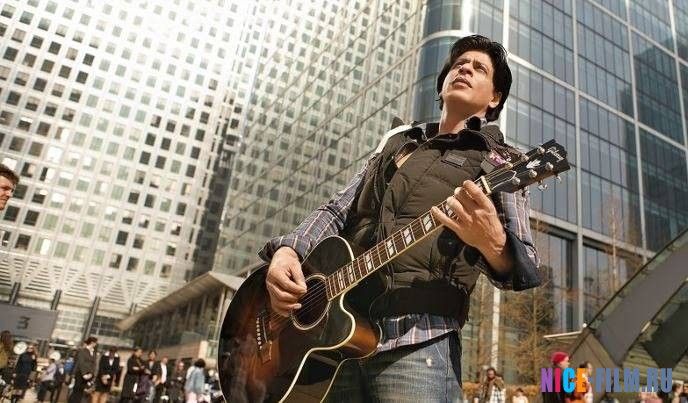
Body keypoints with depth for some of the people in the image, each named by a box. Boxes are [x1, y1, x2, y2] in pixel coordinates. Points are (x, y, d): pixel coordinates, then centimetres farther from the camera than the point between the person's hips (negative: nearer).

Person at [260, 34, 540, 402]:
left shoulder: (499, 163, 6)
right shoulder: (397, 141, 20)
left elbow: (523, 269, -3)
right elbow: (338, 210, 20)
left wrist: (494, 242, -27)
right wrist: (286, 250, 1)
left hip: (417, 338, -4)